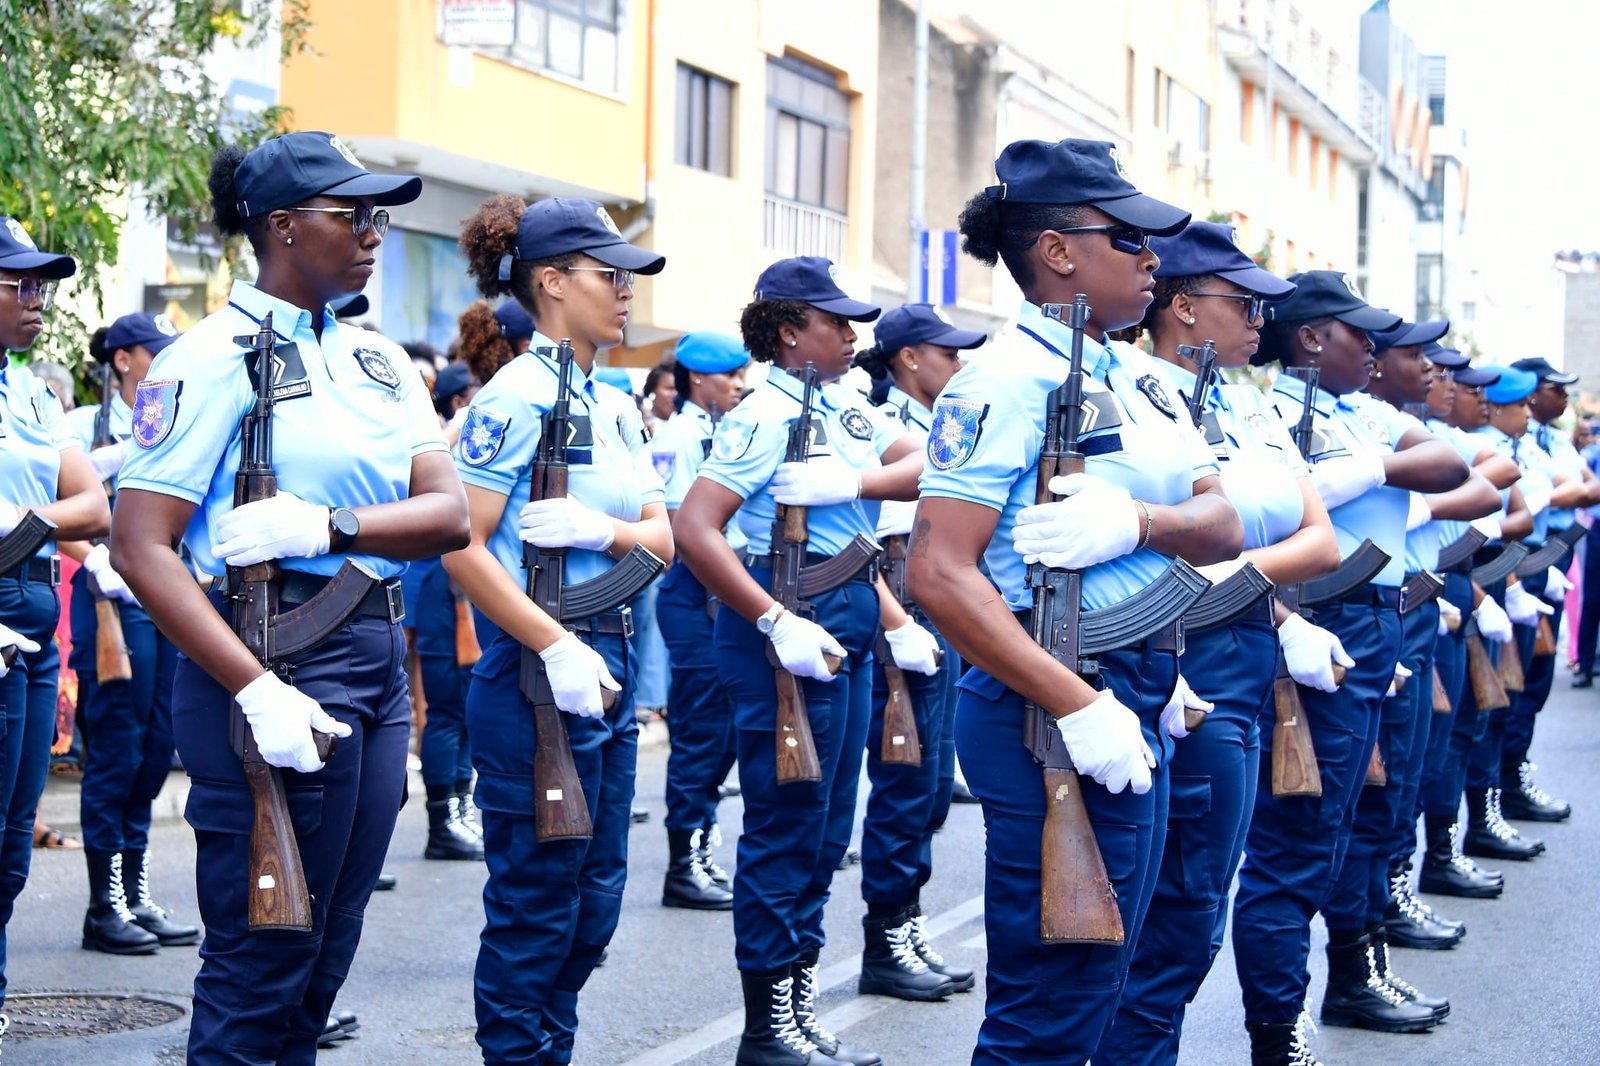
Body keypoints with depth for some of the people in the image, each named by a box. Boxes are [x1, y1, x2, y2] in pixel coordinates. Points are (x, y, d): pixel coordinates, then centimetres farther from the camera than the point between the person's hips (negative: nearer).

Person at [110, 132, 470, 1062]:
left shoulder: (381, 363, 12)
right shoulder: (215, 357, -9)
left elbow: (450, 515, 2)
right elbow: (141, 548, -15)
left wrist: (328, 524, -18)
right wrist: (256, 690, -24)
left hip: (379, 660, 7)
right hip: (279, 660, -7)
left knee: (327, 952, 14)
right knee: (262, 959, -1)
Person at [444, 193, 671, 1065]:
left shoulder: (615, 406, 13)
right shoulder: (519, 396, -13)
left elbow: (662, 536, 10)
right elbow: (461, 548, -18)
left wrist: (602, 530, -12)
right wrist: (556, 648, -22)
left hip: (610, 659, 9)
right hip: (537, 671, -9)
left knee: (593, 899, 15)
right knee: (535, 903, 0)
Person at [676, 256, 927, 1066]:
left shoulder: (848, 407, 11)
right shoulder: (766, 415, -13)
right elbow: (694, 528, -21)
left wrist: (856, 481, -17)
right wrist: (775, 623, -26)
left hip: (848, 620, 9)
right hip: (789, 623, -9)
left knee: (826, 829, 13)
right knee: (785, 827, -2)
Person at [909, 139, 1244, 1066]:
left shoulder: (1140, 377, 12)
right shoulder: (1007, 381, -15)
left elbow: (1222, 526, 5)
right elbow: (942, 576, -22)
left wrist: (1136, 519, -18)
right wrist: (1080, 706, -26)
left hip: (1140, 701, 9)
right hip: (1057, 702, -9)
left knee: (1098, 980, 19)